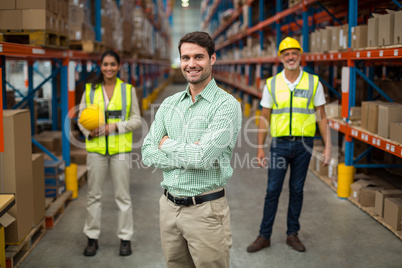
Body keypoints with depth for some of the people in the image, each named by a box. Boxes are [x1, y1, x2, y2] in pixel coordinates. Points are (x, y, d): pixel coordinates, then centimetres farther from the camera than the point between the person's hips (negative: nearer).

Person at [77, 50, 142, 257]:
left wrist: (116, 126, -12)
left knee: (122, 195, 4)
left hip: (120, 149, -1)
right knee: (94, 194, 8)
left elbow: (136, 120, 3)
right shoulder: (90, 90, 6)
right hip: (96, 148, 1)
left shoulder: (128, 90, 3)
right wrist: (89, 132, -12)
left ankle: (125, 238, 16)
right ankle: (92, 237, 21)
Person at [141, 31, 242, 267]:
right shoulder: (169, 104, 9)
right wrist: (189, 156, -13)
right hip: (169, 205, 5)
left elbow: (202, 156, -21)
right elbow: (148, 154, 0)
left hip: (206, 210, -5)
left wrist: (168, 144, -5)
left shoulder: (226, 104, -10)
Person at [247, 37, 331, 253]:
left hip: (304, 144, 0)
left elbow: (321, 117, 3)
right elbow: (264, 118, 4)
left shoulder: (313, 83, 0)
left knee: (297, 190, 10)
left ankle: (292, 234, 23)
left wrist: (327, 147, -1)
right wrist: (260, 148, -1)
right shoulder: (271, 84, 1)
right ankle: (264, 236, 15)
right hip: (280, 144, 0)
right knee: (272, 191, 4)